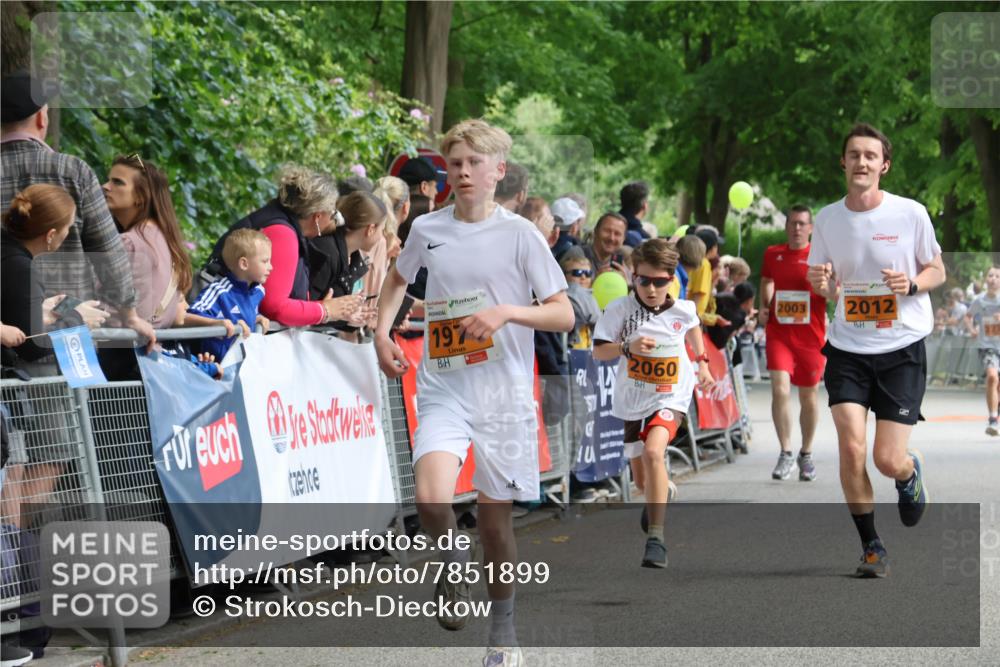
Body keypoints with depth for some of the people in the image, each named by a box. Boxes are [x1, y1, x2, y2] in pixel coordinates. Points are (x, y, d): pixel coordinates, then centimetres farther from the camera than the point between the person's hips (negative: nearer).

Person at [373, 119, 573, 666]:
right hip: (442, 390, 1)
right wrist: (382, 333, 12)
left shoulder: (519, 233, -4)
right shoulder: (426, 229, 5)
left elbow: (563, 316, -4)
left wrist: (507, 312, -19)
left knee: (495, 514, 6)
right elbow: (398, 277, 26)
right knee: (431, 499, -24)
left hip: (503, 394, -1)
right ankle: (452, 560, 9)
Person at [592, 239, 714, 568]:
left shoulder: (682, 310, -8)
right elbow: (598, 351, -14)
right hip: (632, 398, 2)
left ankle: (656, 537, -26)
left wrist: (702, 362, 17)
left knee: (653, 451, -30)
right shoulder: (620, 309, -13)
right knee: (643, 478, 18)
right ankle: (658, 496, 57)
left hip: (670, 396, -2)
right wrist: (627, 347, -30)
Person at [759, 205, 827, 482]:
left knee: (809, 395, 9)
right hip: (778, 332, 1)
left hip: (811, 335, -1)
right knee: (780, 388, -16)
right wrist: (764, 307, 10)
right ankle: (786, 453, -9)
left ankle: (806, 455, 26)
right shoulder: (772, 254, 7)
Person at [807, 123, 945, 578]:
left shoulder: (910, 214, -7)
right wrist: (820, 282, -13)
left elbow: (937, 271, 5)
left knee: (888, 461, -7)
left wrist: (912, 284, -17)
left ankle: (910, 475, 33)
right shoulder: (828, 218, 1)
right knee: (851, 448, -14)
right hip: (848, 348, 2)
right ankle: (871, 546, 4)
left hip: (903, 348, -2)